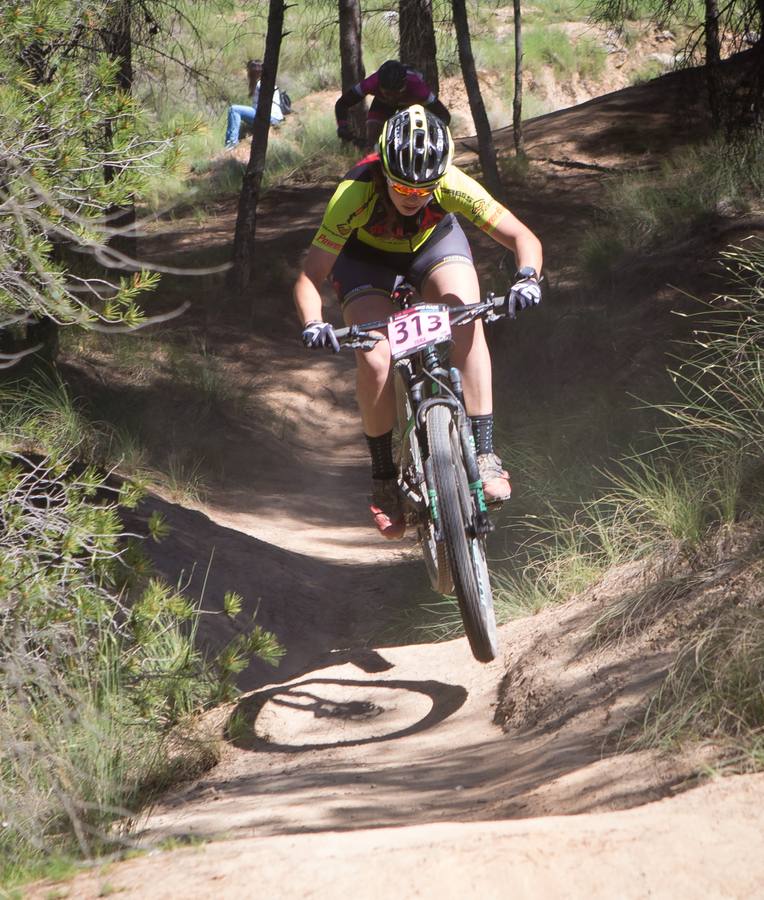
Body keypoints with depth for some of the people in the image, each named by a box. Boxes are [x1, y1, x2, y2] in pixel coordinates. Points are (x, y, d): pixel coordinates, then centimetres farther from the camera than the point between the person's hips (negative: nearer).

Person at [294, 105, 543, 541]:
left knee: (468, 321, -28)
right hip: (366, 257, -1)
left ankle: (485, 455, -26)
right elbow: (311, 275, -34)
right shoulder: (356, 192, -37)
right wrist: (313, 324, -52)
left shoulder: (452, 184, -35)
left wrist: (527, 278, -51)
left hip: (433, 243, 1)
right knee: (375, 360, -23)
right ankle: (384, 478, -4)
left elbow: (523, 237, -31)